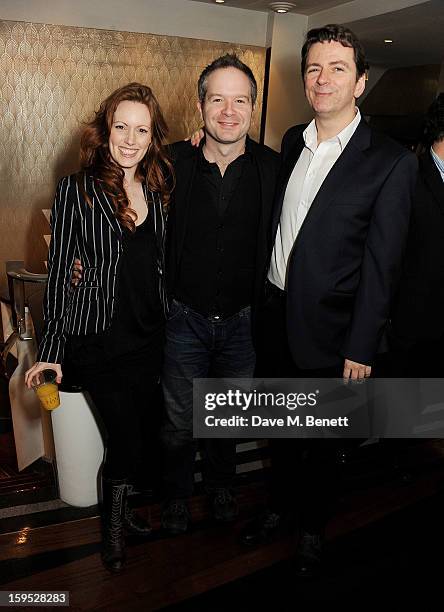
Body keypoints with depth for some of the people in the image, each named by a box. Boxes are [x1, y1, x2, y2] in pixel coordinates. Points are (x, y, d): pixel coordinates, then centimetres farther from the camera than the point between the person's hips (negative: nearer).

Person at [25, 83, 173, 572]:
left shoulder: (160, 189, 4)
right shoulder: (76, 191, -8)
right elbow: (59, 272, -7)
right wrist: (51, 349, -7)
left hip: (151, 335, 4)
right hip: (99, 339, -4)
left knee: (136, 429, 13)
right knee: (128, 436, 0)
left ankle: (118, 504, 42)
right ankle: (114, 523, 30)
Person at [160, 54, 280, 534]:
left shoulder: (272, 167, -7)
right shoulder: (173, 162, -10)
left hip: (242, 320, 1)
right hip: (184, 318, -1)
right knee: (179, 421, 15)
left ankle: (221, 484, 49)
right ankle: (177, 494, 42)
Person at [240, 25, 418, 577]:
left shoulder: (391, 162, -12)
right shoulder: (292, 142, 5)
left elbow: (381, 263, -13)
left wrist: (361, 348, -13)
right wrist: (261, 299, 7)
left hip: (328, 329, -4)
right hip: (274, 317, 5)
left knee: (321, 440, 14)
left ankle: (311, 528, 38)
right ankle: (280, 506, 45)